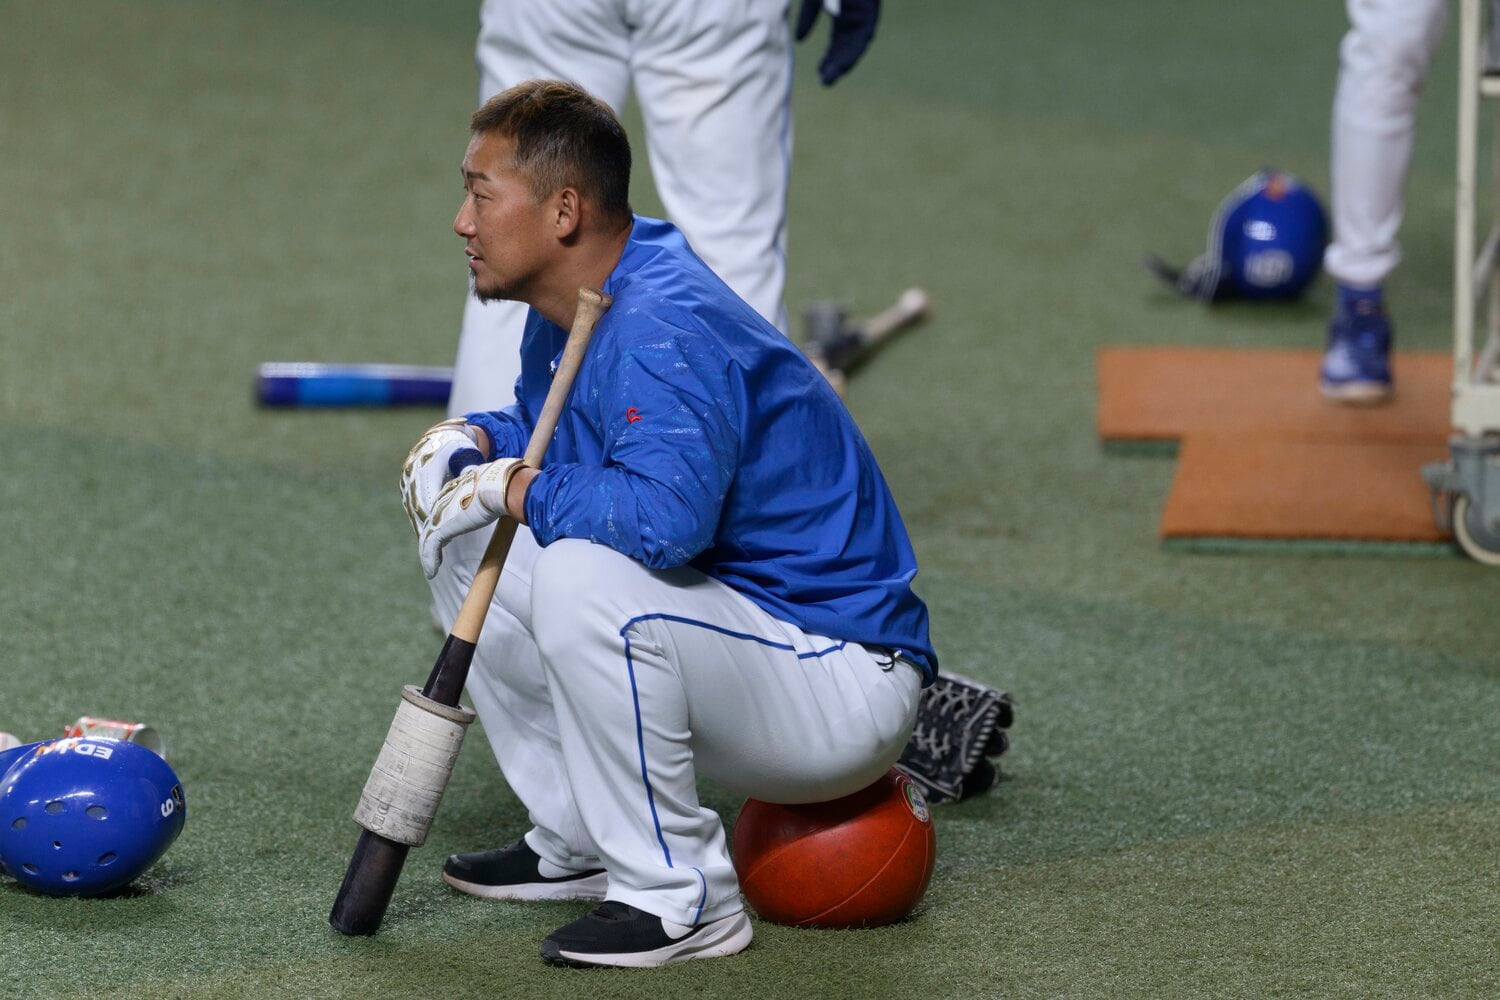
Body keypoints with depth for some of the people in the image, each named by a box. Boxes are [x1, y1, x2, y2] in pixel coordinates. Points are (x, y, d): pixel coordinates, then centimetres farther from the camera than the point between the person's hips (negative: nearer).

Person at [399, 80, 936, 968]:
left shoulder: (664, 328, -25)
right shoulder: (568, 309, 6)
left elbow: (666, 512, -41)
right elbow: (543, 426, 26)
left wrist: (514, 489, -24)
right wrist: (471, 442, 2)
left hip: (846, 687, -10)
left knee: (580, 575, -34)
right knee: (464, 539, 11)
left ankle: (684, 900, -20)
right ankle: (579, 847, 18)